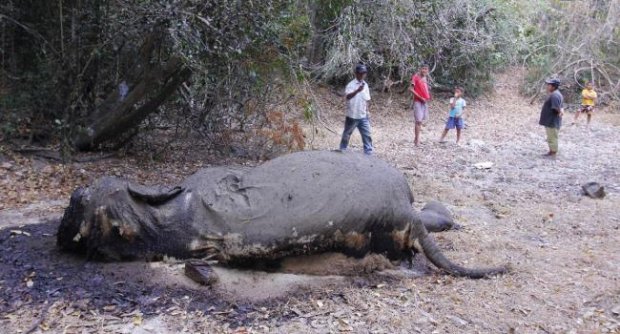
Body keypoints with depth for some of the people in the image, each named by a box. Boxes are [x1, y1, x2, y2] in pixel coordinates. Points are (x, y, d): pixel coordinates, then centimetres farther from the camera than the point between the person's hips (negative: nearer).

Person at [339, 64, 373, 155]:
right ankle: (342, 150, 27)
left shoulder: (365, 85, 6)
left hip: (363, 116, 5)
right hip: (352, 116, -5)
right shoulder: (351, 85, -14)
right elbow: (347, 96, -32)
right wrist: (357, 91, -48)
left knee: (367, 135, 0)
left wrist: (367, 113, 14)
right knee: (347, 134, 11)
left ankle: (368, 152, 6)